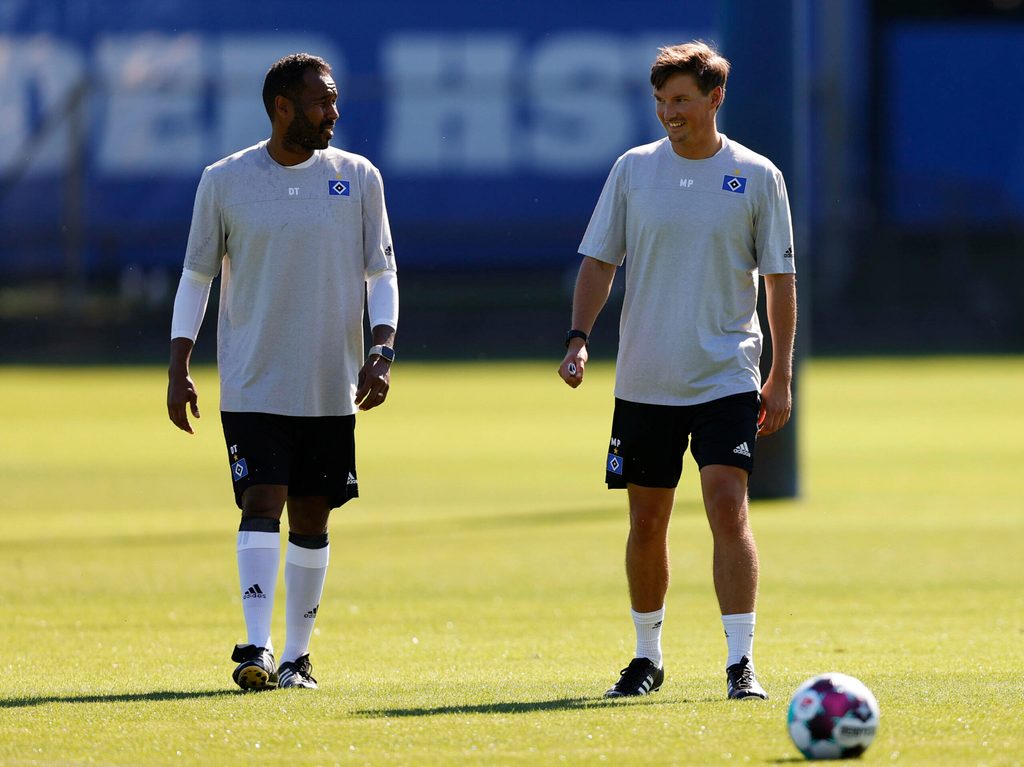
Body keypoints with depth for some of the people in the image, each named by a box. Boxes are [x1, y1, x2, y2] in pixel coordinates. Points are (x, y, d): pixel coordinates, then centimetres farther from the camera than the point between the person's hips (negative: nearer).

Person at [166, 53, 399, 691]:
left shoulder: (358, 178, 3)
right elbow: (196, 275, 7)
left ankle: (297, 655, 15)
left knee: (311, 518, 6)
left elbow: (382, 274, 6)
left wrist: (383, 351, -9)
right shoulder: (225, 182, 0)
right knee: (262, 505, -13)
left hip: (332, 388, 2)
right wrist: (179, 368, 0)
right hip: (252, 388, -2)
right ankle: (257, 649, -19)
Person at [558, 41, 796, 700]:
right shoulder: (633, 170, 4)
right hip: (644, 379, 2)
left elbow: (780, 279, 3)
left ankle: (742, 663, -15)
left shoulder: (756, 177, -1)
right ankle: (648, 657, 23)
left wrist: (781, 376, 0)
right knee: (647, 522, 8)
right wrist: (579, 337, -7)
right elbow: (599, 262, 8)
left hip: (726, 375, -2)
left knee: (728, 506, -16)